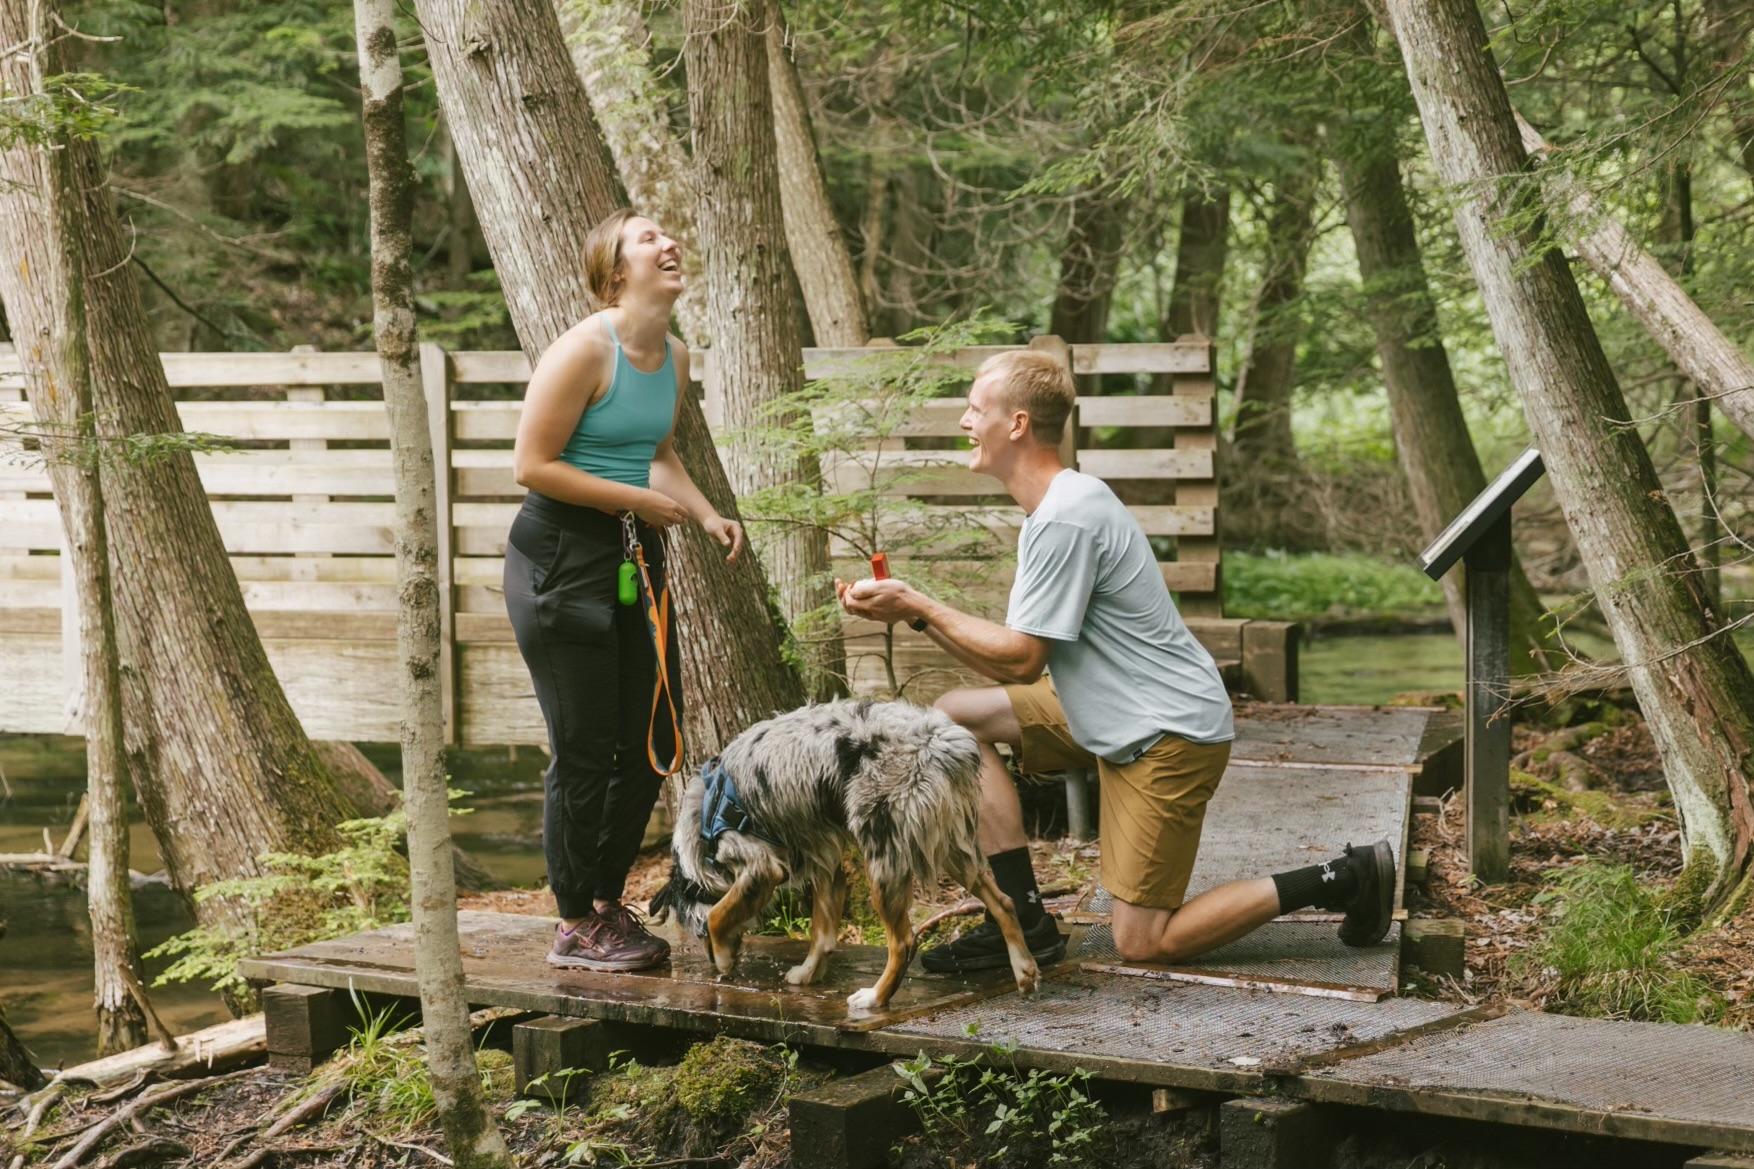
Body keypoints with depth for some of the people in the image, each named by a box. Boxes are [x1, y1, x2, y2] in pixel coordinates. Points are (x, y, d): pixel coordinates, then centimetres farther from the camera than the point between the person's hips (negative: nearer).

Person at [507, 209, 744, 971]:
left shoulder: (674, 358, 7)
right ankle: (574, 928, 12)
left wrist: (705, 513, 6)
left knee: (653, 742, 11)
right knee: (585, 750, -2)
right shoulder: (585, 349, -17)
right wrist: (639, 500, -17)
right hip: (563, 556, -8)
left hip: (635, 555, 8)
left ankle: (608, 902, 28)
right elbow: (532, 465, -19)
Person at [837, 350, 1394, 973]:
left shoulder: (1067, 517, -22)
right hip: (1112, 719, 10)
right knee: (955, 716, 2)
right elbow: (1015, 651, 8)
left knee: (1142, 942, -7)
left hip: (1169, 735, -10)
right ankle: (1023, 920, 1)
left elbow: (1021, 661, -20)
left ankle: (1343, 880, 2)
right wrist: (913, 608, 1)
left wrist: (918, 608, -14)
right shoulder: (1053, 506, 10)